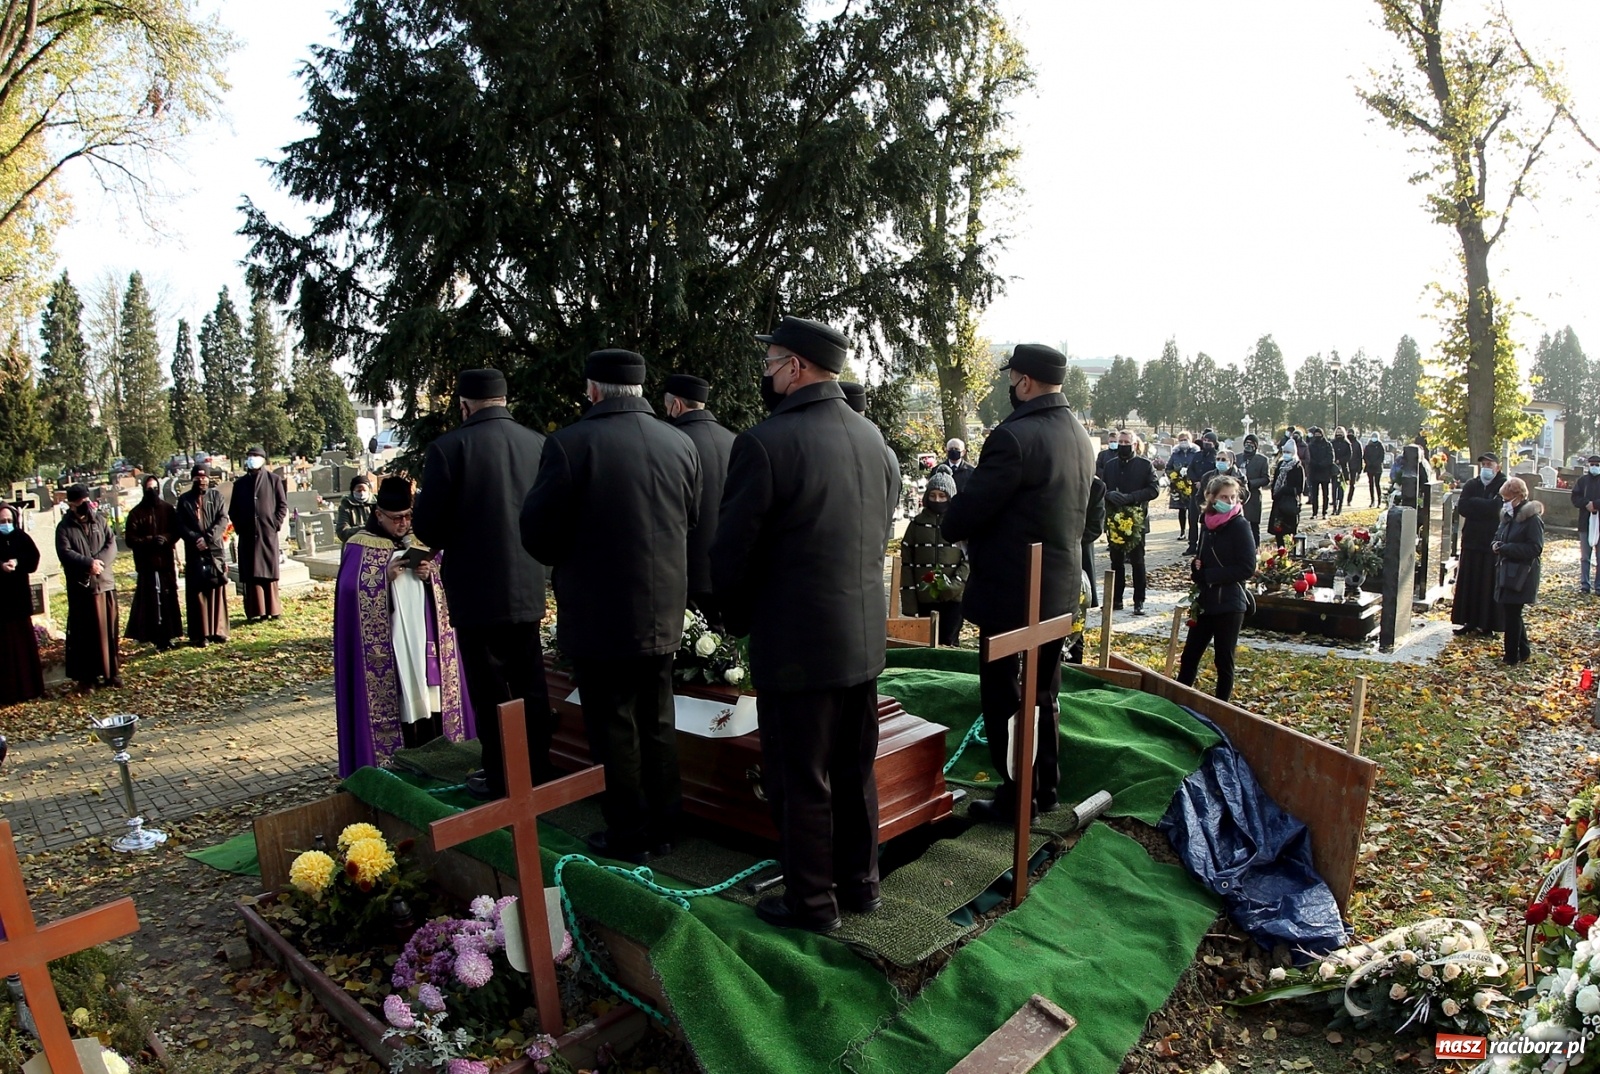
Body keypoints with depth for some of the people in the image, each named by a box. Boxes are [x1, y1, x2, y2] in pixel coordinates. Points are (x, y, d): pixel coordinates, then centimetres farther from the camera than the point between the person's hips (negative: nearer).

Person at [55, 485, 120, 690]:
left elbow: (112, 544, 0)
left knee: (109, 629, 8)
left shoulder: (100, 520, 8)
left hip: (105, 583, 3)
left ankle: (111, 672, 18)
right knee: (84, 634, 1)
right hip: (81, 587, -3)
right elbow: (65, 553, -13)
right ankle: (86, 676, 8)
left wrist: (98, 562, -16)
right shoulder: (64, 528, -1)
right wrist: (88, 563, -26)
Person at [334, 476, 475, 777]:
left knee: (429, 695, 4)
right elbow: (351, 591, -8)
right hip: (385, 641, -4)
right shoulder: (360, 546, -1)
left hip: (424, 635, 4)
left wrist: (429, 576, -9)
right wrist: (385, 576, -19)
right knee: (397, 702, -4)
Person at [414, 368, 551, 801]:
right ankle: (538, 770, 27)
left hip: (477, 591, -4)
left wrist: (445, 542, 10)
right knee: (530, 684, 16)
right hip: (528, 588, 5)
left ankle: (501, 778, 16)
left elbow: (426, 525, -11)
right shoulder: (538, 444, -1)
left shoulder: (450, 446, -13)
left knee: (490, 690, 7)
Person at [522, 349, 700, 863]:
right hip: (662, 612, 5)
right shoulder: (681, 444, -2)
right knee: (657, 721, 17)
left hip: (598, 614, -5)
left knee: (613, 729, 8)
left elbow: (537, 534, -10)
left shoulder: (570, 443, -16)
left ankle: (628, 837, 18)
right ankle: (662, 827, 29)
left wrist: (559, 560, 10)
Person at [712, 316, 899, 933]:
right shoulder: (871, 437, 3)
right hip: (865, 635, 7)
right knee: (855, 771, 20)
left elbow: (730, 556, -15)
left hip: (796, 644, -7)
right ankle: (860, 883, 35)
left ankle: (812, 903, 23)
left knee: (799, 782, 9)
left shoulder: (766, 443, -18)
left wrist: (741, 620, 3)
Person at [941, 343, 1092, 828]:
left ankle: (1016, 797, 15)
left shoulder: (1014, 436, -22)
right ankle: (1046, 787, 31)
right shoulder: (1081, 437, 6)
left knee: (1004, 697, 5)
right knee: (1045, 693, 19)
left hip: (1010, 591, -8)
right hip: (1060, 589, 8)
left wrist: (951, 528, 0)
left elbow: (969, 509, -21)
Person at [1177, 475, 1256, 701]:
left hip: (1229, 605, -6)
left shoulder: (1239, 525, -11)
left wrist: (1207, 575, -15)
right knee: (1190, 655, 10)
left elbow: (1247, 568, -16)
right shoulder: (1207, 523, 7)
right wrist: (1196, 566, -4)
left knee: (1224, 660, 5)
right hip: (1206, 602, 6)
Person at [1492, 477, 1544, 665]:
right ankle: (1524, 652, 26)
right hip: (1506, 572, 8)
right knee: (1512, 613, 14)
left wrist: (1506, 548, -19)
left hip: (1521, 575, -8)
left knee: (1512, 614, -3)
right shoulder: (1508, 515, 11)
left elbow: (1535, 548, -17)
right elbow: (1499, 537, 23)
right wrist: (1496, 545, 0)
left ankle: (1512, 656, 7)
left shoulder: (1532, 518, -13)